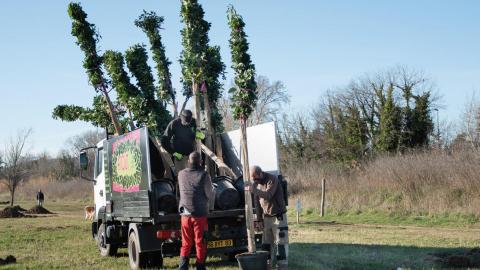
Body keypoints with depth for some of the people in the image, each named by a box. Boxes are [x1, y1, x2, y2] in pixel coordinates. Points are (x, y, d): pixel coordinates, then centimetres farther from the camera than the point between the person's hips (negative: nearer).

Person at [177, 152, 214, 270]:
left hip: (185, 213, 3)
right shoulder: (204, 175, -11)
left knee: (186, 243, 11)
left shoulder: (181, 174, 1)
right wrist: (211, 187, 11)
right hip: (200, 213, -3)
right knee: (200, 243, 6)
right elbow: (210, 196, -8)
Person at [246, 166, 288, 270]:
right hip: (266, 217, 6)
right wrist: (259, 219, 8)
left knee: (281, 242, -5)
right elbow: (257, 202, 9)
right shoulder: (256, 183, 4)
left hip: (278, 216, -6)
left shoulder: (272, 179, -16)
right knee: (266, 242, 4)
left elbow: (268, 195, -31)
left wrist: (253, 189, -31)